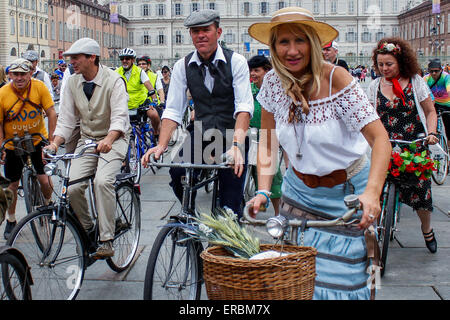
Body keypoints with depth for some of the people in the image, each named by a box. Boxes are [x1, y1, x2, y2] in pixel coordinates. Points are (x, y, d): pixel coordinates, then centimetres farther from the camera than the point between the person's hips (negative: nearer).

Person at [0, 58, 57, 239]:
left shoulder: (39, 87, -16)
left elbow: (51, 112, -9)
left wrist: (51, 138, -11)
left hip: (38, 140, 0)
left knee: (45, 180, -6)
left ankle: (48, 205, 28)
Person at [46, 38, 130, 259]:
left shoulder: (113, 80, -14)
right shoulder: (72, 83, 1)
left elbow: (120, 116, -24)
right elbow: (66, 118, 2)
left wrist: (108, 140, -43)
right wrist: (55, 143, -15)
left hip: (114, 139, -5)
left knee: (102, 181, -29)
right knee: (73, 187, -13)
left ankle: (106, 241, -20)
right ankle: (87, 229, 14)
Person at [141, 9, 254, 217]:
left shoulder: (236, 62, -7)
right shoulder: (183, 66, 2)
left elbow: (244, 106, -17)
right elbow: (173, 110, -2)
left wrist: (237, 145, -33)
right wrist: (161, 145, -19)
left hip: (231, 135, -2)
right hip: (200, 133, 2)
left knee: (230, 205, -8)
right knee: (177, 173, -23)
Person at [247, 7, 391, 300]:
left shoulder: (335, 78, -21)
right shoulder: (273, 82, -8)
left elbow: (379, 137, -26)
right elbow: (267, 145, -1)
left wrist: (372, 192, -40)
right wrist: (262, 192, -15)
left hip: (346, 192, -3)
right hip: (299, 189, 4)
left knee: (339, 273, -1)